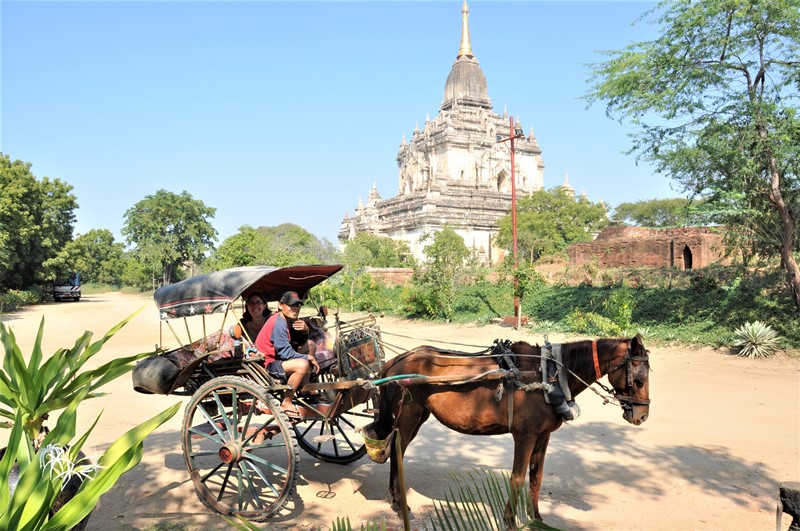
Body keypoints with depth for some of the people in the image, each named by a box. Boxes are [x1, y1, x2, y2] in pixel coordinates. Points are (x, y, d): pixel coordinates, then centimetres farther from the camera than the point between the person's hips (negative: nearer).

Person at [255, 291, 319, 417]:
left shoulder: (289, 320, 6)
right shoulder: (278, 323, -23)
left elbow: (300, 343, 11)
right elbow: (285, 352, -26)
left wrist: (304, 331, -10)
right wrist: (308, 357, -16)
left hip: (279, 356, 10)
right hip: (268, 363, -10)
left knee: (311, 345, 15)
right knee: (302, 365, -32)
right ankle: (286, 402, -17)